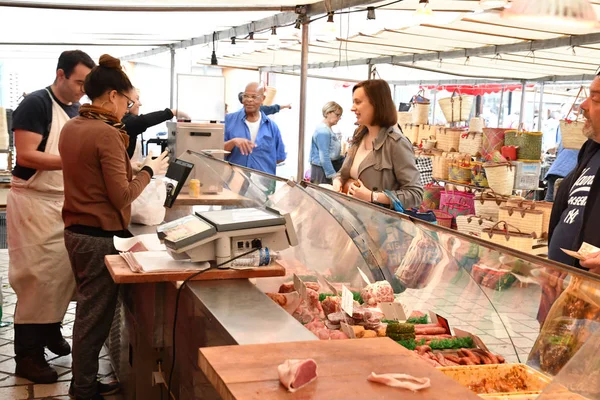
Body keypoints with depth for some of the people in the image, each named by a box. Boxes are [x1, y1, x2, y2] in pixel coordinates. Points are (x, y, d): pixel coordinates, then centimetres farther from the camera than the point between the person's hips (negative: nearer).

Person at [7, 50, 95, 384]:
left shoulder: (78, 111, 11)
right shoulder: (35, 104, -12)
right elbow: (26, 156, -19)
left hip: (66, 202, 7)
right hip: (35, 202, -7)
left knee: (64, 271, 10)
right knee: (37, 276, -5)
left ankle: (51, 329, 30)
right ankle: (27, 355, 4)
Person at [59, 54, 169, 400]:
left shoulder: (71, 127, 7)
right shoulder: (107, 134, -19)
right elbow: (122, 197, -19)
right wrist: (149, 171, -6)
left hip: (75, 230, 9)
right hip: (101, 236, -9)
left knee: (87, 309, 20)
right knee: (95, 315, 3)